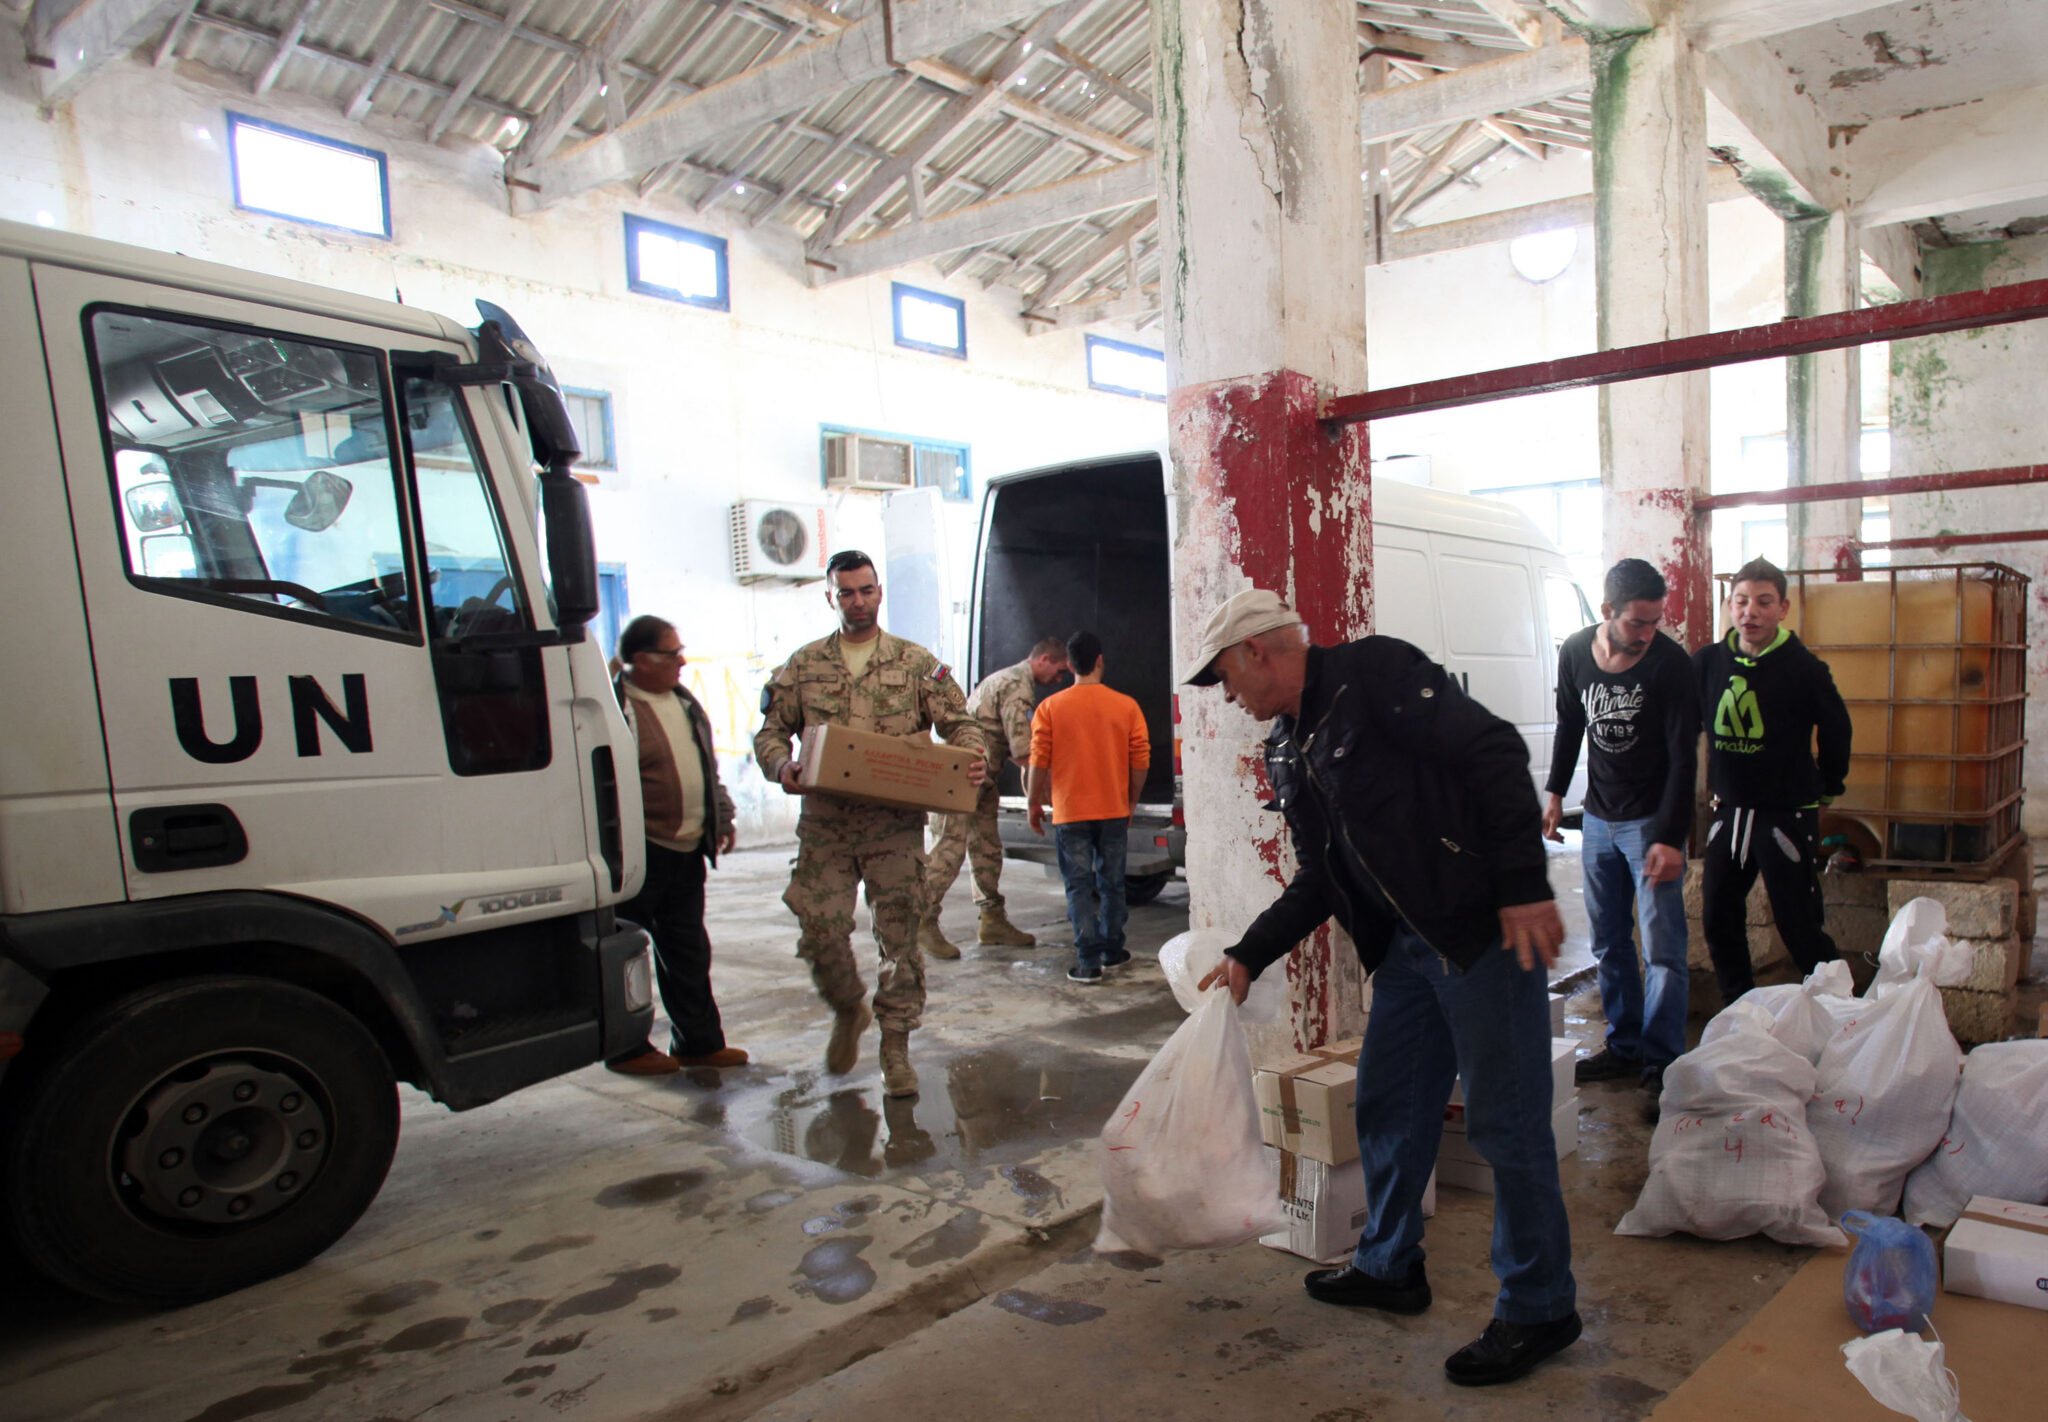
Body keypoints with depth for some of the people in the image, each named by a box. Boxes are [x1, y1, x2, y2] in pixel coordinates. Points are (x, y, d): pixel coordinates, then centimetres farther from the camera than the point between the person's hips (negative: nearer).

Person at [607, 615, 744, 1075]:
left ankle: (699, 1041, 24)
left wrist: (722, 817, 21)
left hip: (688, 850, 8)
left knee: (689, 951, 14)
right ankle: (626, 1049, 17)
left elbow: (708, 764, 24)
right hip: (640, 854, -8)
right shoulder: (613, 707, -12)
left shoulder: (684, 702, 15)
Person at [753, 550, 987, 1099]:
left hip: (895, 826, -1)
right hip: (825, 824, 1)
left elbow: (959, 722, 5)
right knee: (820, 930, -2)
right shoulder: (804, 664, 10)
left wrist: (974, 757, -16)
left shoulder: (916, 663, 7)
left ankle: (896, 1046, 15)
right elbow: (770, 730, 11)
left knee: (899, 935, 0)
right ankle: (848, 1010, 28)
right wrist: (781, 766, -11)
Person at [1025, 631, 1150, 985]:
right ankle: (1112, 950, 27)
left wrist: (1033, 804, 7)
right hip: (1114, 811, 2)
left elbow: (1039, 762, -6)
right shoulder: (1126, 706, -2)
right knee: (1112, 884, 15)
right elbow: (1141, 761, 0)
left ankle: (1089, 962, 0)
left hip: (1070, 813, -2)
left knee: (1079, 887, 3)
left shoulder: (1050, 707, -6)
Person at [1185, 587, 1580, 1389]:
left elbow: (1494, 751, -19)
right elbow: (1318, 880, 19)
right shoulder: (1287, 752, 13)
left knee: (1505, 1120, 1)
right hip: (1405, 946, 9)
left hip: (1485, 930, -9)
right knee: (1387, 1105, 17)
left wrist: (1523, 886, -24)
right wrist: (1248, 957, 16)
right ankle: (1389, 1267, 36)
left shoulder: (1373, 675, -13)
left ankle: (1539, 1308, 18)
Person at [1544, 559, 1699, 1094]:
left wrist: (1670, 839, -20)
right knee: (1607, 942, 11)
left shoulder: (1671, 663, -15)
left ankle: (1662, 1064, 4)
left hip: (1652, 819, -5)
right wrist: (1555, 792, 11)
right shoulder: (1575, 653, -2)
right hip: (1599, 817, 5)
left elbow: (1684, 758, -16)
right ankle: (1624, 1047, 24)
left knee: (1662, 947, -5)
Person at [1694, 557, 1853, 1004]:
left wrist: (1829, 788, 12)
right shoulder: (1707, 662, -1)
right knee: (1718, 918, 10)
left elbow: (1835, 729, 3)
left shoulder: (1804, 669, -11)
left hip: (1788, 814, -4)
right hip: (1729, 811, 5)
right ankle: (1738, 1006, 26)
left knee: (1799, 927, -1)